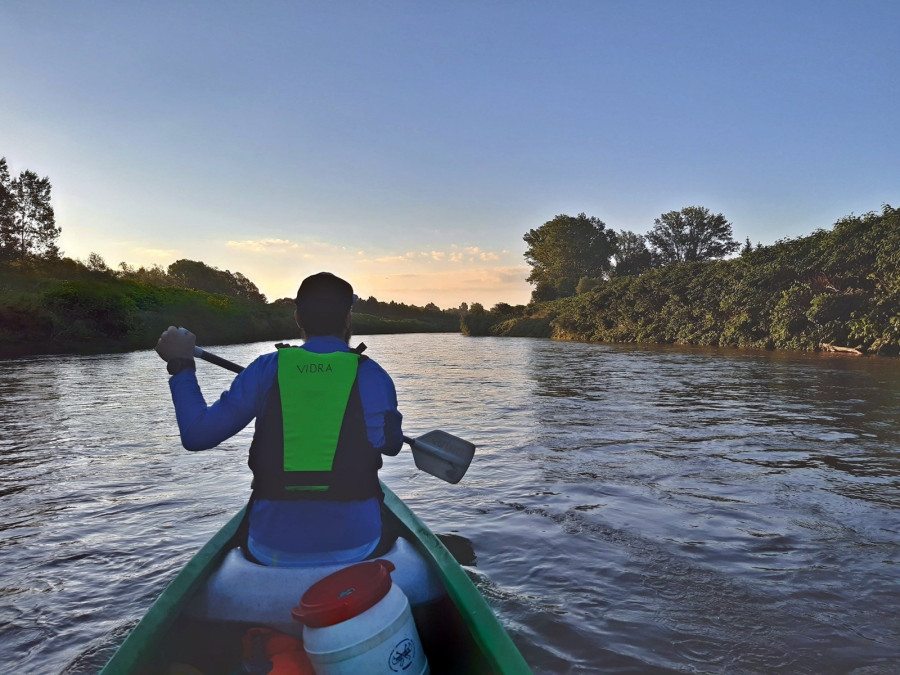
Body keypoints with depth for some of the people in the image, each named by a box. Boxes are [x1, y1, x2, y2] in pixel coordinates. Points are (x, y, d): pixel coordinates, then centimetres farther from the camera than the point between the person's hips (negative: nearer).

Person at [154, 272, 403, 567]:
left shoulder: (264, 370, -7)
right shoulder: (370, 375, -9)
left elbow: (196, 434, -5)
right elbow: (390, 444, 0)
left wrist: (180, 366, 8)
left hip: (273, 550, 2)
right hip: (355, 546, -1)